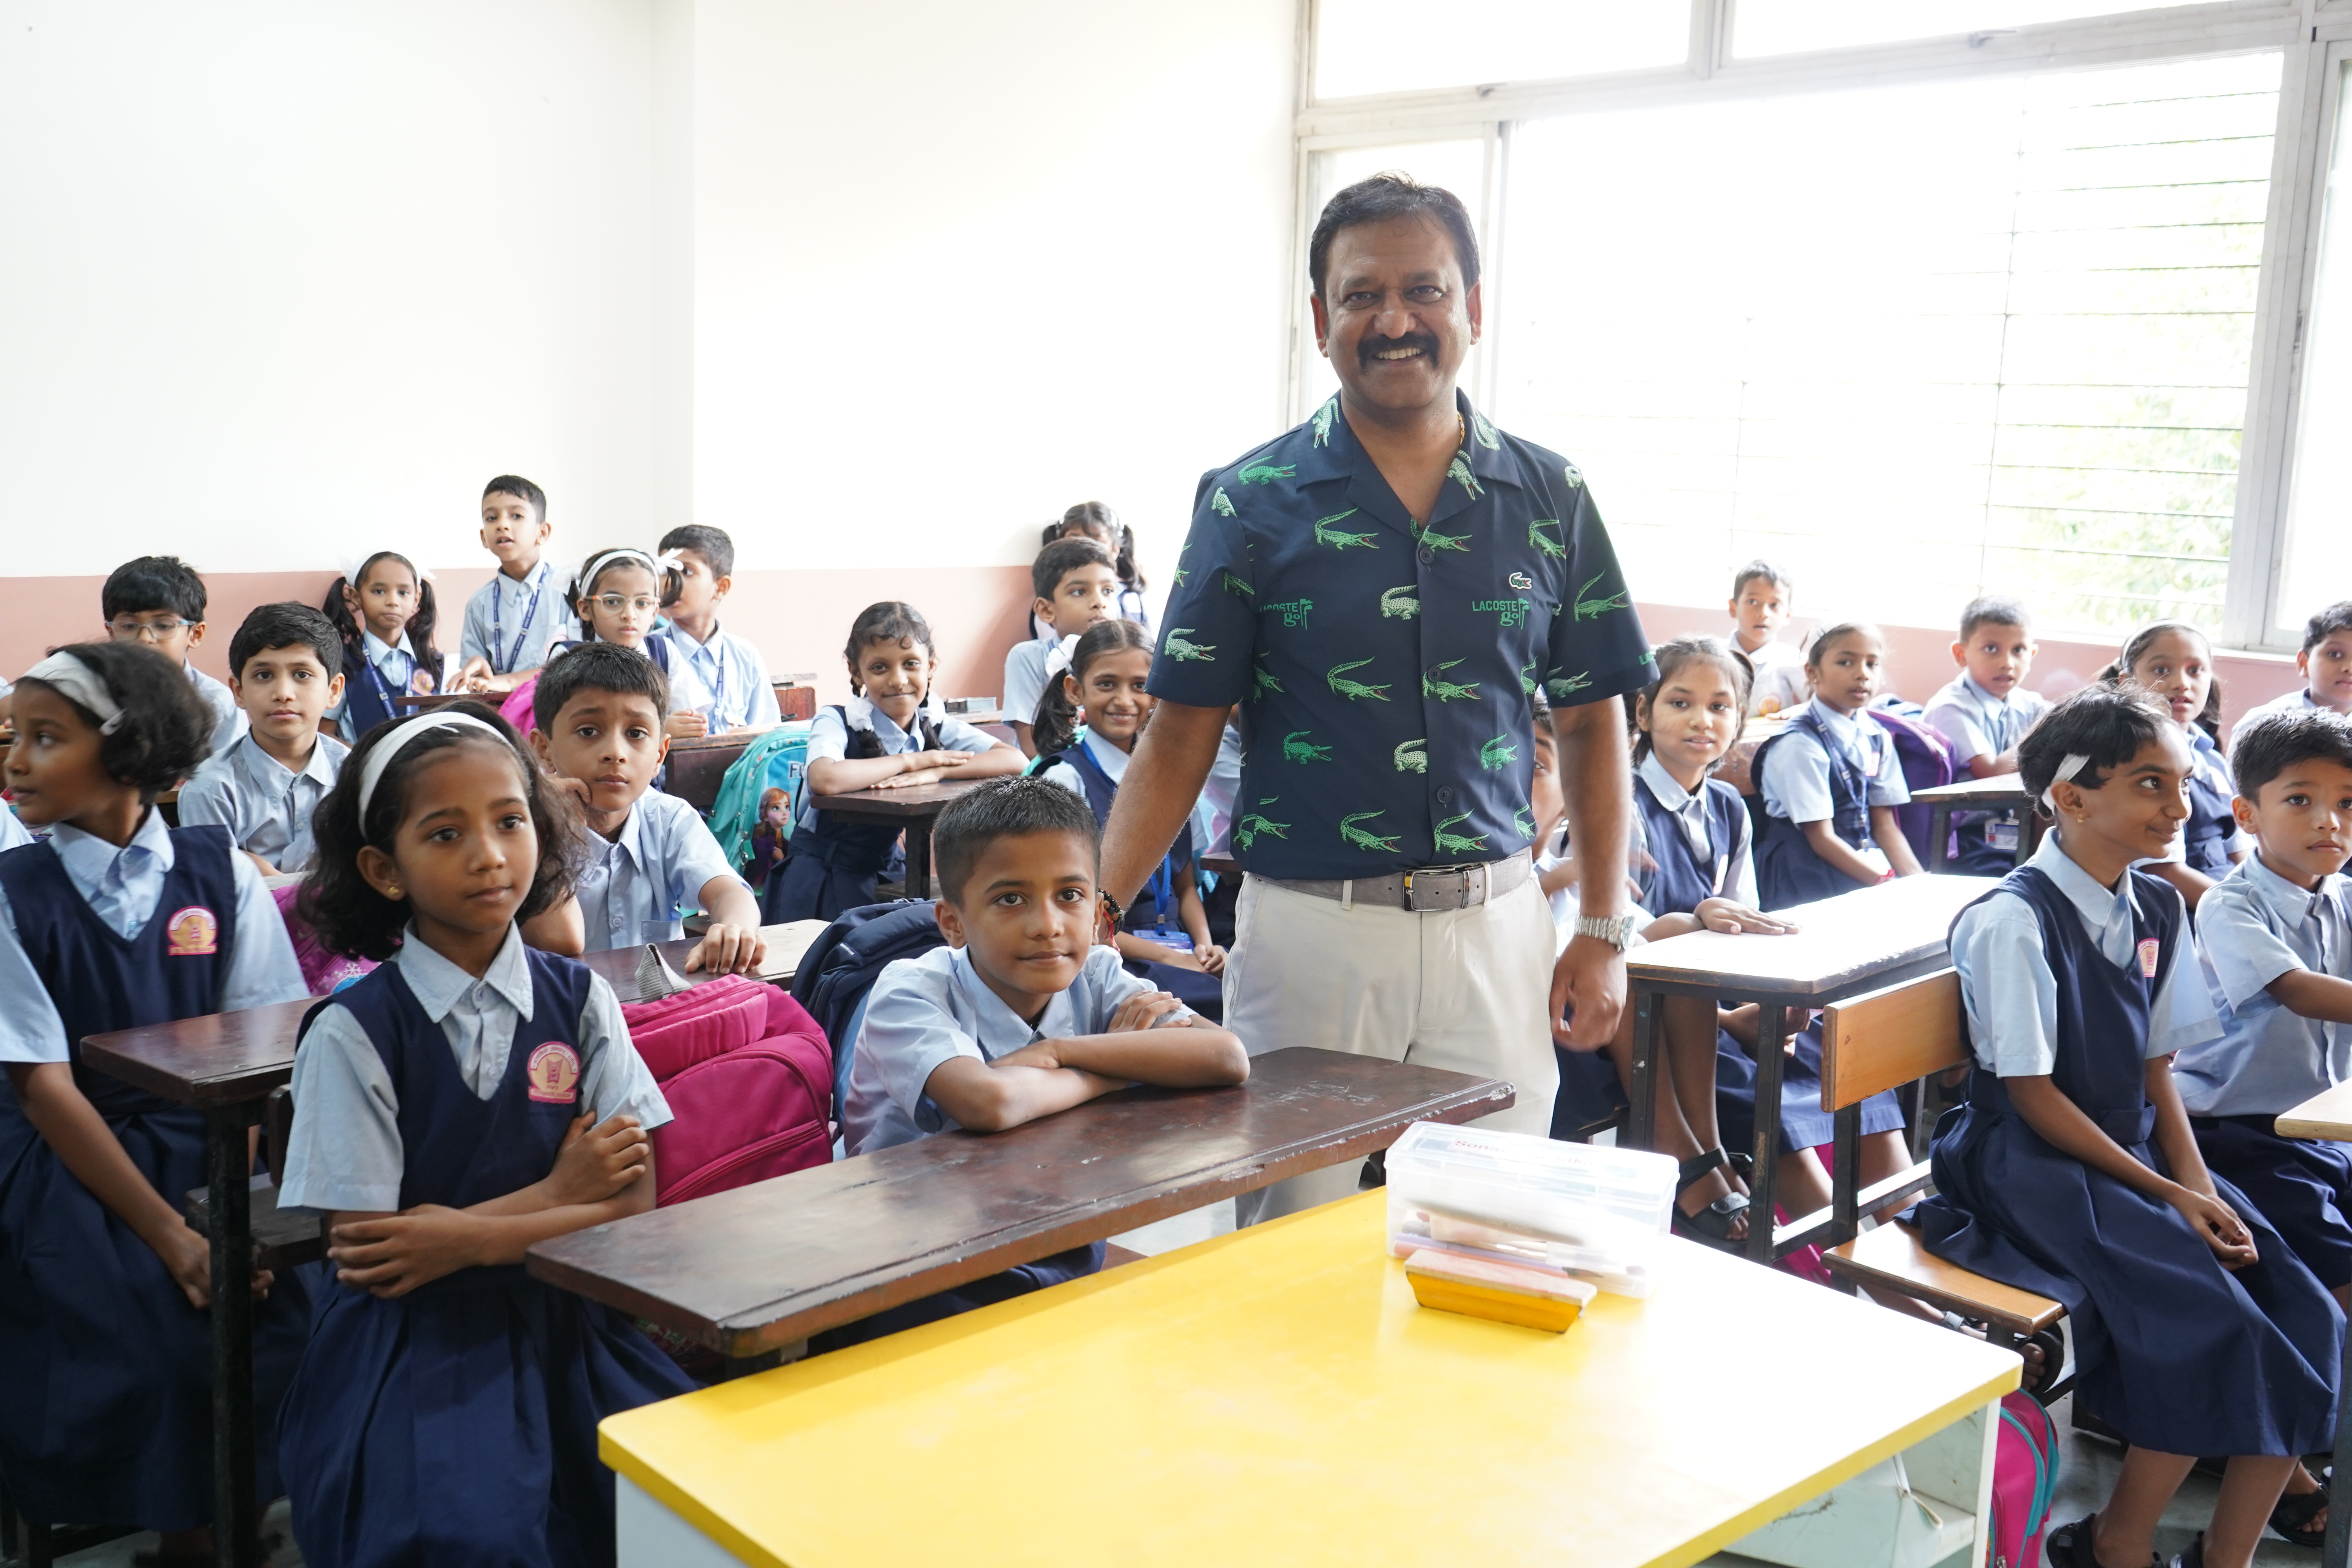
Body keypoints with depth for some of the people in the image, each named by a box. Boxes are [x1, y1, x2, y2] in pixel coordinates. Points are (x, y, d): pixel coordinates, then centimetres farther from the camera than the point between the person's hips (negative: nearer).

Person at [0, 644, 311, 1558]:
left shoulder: (219, 871, 1)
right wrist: (170, 1236, -16)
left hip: (209, 1149, 2)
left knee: (287, 1314, -19)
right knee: (159, 1340, -23)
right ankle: (186, 1527, 3)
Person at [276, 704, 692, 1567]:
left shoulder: (579, 1001, 3)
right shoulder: (352, 1033, -6)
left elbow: (633, 1199, -2)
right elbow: (368, 1253, -9)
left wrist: (471, 1238, -15)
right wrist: (557, 1194, -9)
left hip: (562, 1325, 3)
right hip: (412, 1345, -3)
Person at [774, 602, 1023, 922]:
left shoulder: (937, 729, -1)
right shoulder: (837, 722, -15)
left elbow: (1015, 760, -12)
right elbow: (825, 780, -37)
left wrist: (934, 772, -26)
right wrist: (912, 761, -24)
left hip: (885, 869, 5)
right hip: (823, 879, -5)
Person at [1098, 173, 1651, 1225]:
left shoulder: (1549, 500, 6)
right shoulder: (1252, 502, -1)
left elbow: (1591, 722, 10)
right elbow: (1183, 735, -1)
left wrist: (1604, 930, 4)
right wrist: (1092, 906, -12)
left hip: (1495, 929, 2)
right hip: (1308, 929, -2)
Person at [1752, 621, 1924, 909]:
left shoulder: (1875, 737, 9)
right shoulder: (1801, 744, -12)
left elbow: (1884, 825, 10)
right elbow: (1821, 838, -13)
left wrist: (1918, 882, -6)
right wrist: (1889, 884, -18)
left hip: (1868, 863, 6)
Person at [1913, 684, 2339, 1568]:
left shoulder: (2158, 910, 6)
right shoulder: (2015, 921, -17)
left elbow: (2156, 1073, 9)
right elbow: (2033, 1095, -15)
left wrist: (2198, 1185, -6)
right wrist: (2164, 1196, -14)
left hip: (2131, 1149, 8)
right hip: (2033, 1166, -8)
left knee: (2304, 1323, -6)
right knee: (2211, 1323, -21)